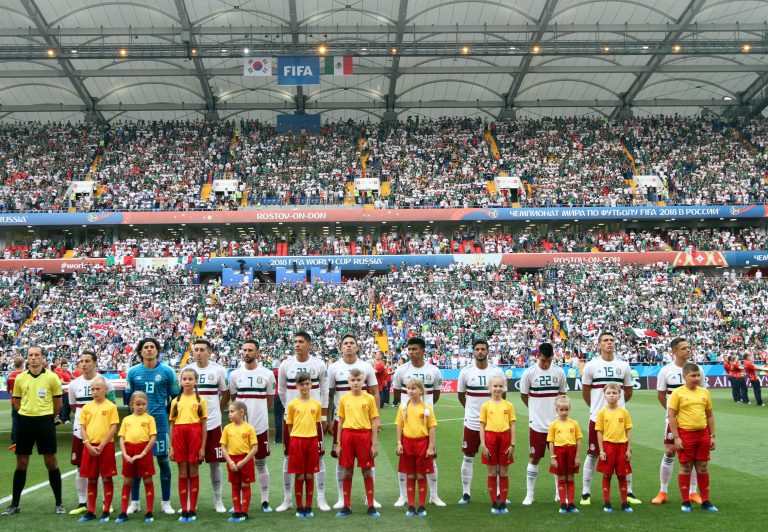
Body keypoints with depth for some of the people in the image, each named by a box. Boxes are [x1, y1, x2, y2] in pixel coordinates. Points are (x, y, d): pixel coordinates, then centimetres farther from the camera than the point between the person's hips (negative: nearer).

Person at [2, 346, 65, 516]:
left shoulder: (51, 377, -3)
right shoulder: (20, 378, 5)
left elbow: (57, 404, 4)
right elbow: (16, 402, 15)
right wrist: (29, 414, 12)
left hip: (45, 422, -3)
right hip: (24, 422, 3)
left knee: (51, 462, 0)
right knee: (21, 463, 8)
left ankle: (59, 503, 9)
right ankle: (14, 504, 18)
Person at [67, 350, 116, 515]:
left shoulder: (104, 382, -5)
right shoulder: (74, 384, 4)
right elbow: (74, 407, 15)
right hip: (80, 430, 3)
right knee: (81, 467, 8)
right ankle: (82, 503, 18)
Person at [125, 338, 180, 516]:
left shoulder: (167, 371, 1)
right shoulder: (133, 372, 5)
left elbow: (175, 397, 7)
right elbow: (128, 397, 13)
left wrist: (166, 413, 4)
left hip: (160, 422, -1)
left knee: (163, 460, 2)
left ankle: (166, 502, 11)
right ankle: (134, 501, 16)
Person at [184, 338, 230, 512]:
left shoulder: (218, 370, 0)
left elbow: (225, 395, 9)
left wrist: (216, 411, 7)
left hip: (213, 423, -1)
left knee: (215, 462, 4)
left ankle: (218, 500, 14)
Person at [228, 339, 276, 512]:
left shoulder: (267, 374, 0)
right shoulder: (235, 374, 4)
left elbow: (270, 401, 8)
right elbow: (233, 398, 14)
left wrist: (257, 408, 6)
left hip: (260, 425, -1)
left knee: (261, 463, 6)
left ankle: (265, 501, 12)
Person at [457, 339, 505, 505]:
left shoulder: (497, 371, -1)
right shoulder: (466, 371, -2)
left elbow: (502, 394, 10)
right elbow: (461, 394, 10)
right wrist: (471, 409, 11)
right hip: (471, 422, 0)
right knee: (468, 458, 6)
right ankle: (466, 493, 15)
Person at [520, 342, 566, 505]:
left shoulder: (559, 372, 1)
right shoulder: (529, 372, -6)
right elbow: (524, 395, 4)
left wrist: (557, 410, 11)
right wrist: (536, 409, 9)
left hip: (556, 423, 3)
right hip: (537, 423, -2)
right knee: (534, 459, 2)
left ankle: (560, 493, 19)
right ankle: (529, 495, 10)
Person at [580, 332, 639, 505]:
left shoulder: (623, 366, 5)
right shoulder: (591, 366, -1)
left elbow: (628, 391, 17)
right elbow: (585, 391, 7)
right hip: (597, 417, -2)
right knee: (592, 455, 3)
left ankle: (628, 492, 14)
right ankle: (585, 493, 10)